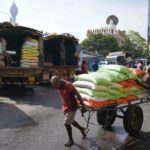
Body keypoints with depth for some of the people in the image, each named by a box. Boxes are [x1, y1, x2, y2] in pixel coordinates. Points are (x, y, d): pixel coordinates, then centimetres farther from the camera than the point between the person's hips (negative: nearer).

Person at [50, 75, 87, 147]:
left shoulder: (68, 85, -27)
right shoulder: (59, 87, -3)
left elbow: (78, 95, -24)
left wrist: (83, 106, -23)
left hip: (71, 107, -8)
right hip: (65, 107, 8)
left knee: (67, 123, -3)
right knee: (71, 121, 21)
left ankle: (71, 140, 18)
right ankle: (82, 129, 45)